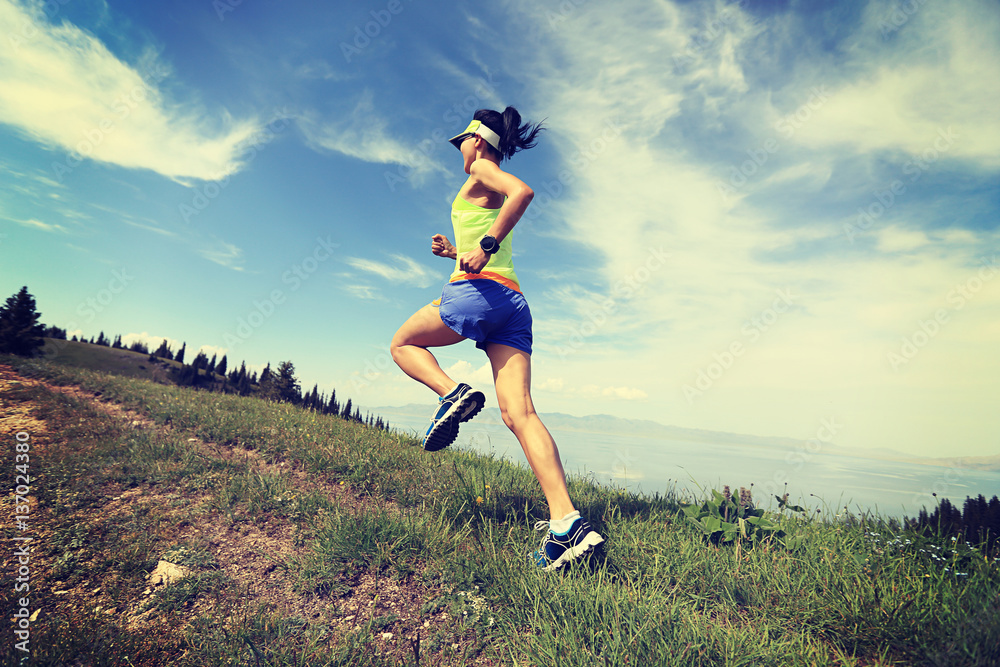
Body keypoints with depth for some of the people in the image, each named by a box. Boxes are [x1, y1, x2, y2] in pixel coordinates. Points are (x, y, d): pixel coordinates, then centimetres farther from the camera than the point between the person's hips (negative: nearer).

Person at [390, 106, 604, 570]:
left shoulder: (481, 173, 8)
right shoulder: (496, 195, 33)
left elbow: (523, 191, -16)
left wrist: (485, 245, -18)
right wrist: (455, 252, 38)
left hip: (478, 289, -8)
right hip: (513, 300, 8)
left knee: (403, 344, 16)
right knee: (518, 411, -6)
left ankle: (452, 392, -14)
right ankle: (566, 522, -17)